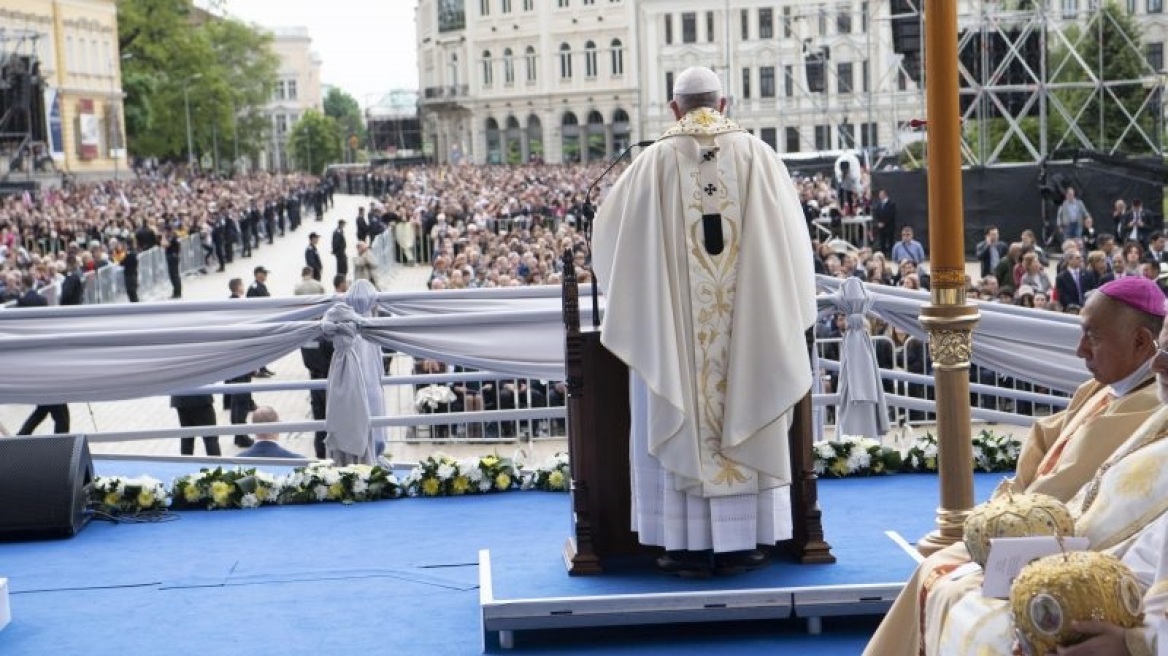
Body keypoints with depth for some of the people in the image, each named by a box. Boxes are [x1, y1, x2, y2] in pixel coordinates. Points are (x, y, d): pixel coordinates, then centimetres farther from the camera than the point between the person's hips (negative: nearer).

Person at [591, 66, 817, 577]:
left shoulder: (657, 160, -2)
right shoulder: (756, 154, 1)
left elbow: (608, 228, 8)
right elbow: (790, 231, 9)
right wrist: (774, 297, 26)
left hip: (674, 320, -1)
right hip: (748, 319, 1)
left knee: (681, 424, 6)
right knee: (743, 421, 7)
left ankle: (689, 545, 8)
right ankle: (738, 544, 10)